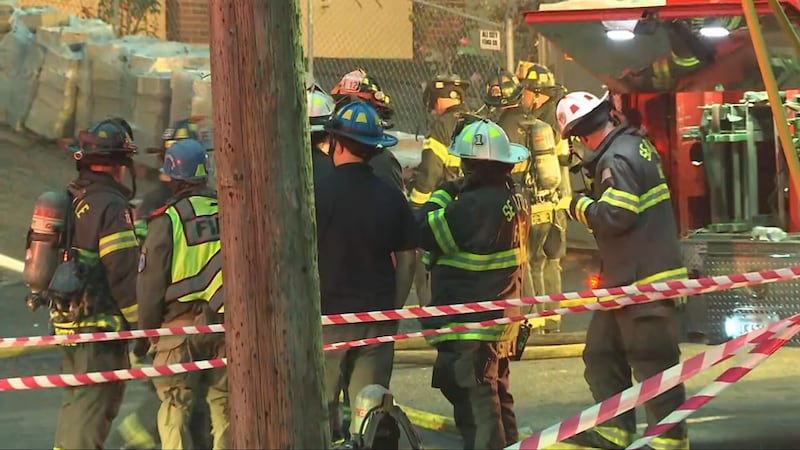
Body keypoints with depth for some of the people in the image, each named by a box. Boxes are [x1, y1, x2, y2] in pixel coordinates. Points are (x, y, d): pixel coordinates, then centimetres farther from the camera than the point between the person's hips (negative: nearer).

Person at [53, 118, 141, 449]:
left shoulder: (69, 201, 13)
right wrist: (139, 325, -12)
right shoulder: (111, 206, -15)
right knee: (93, 406, -6)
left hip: (67, 319, 9)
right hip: (101, 324, -9)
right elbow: (123, 273, -19)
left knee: (75, 401, 19)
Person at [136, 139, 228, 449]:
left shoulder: (167, 220, -8)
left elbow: (150, 283, -6)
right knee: (224, 406, 10)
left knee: (174, 408, 3)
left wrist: (146, 330, 6)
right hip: (227, 325, 3)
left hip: (180, 327, -3)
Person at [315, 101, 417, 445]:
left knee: (321, 407, 6)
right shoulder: (391, 198, 1)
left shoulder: (317, 194, -9)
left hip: (327, 316, -3)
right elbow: (406, 261, 6)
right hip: (378, 319, 3)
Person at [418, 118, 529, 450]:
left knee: (475, 404, -5)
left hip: (472, 325, -10)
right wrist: (456, 196, 7)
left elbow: (426, 233, -18)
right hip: (502, 318, 10)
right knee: (497, 395, 22)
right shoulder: (514, 197, 6)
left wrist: (441, 196, -4)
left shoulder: (475, 204, -24)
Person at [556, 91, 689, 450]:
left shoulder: (617, 160, -19)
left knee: (652, 361, -6)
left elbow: (614, 217, -25)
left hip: (643, 278, -11)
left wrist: (581, 207, -7)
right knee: (601, 355, 16)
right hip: (625, 277, 11)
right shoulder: (637, 145, 13)